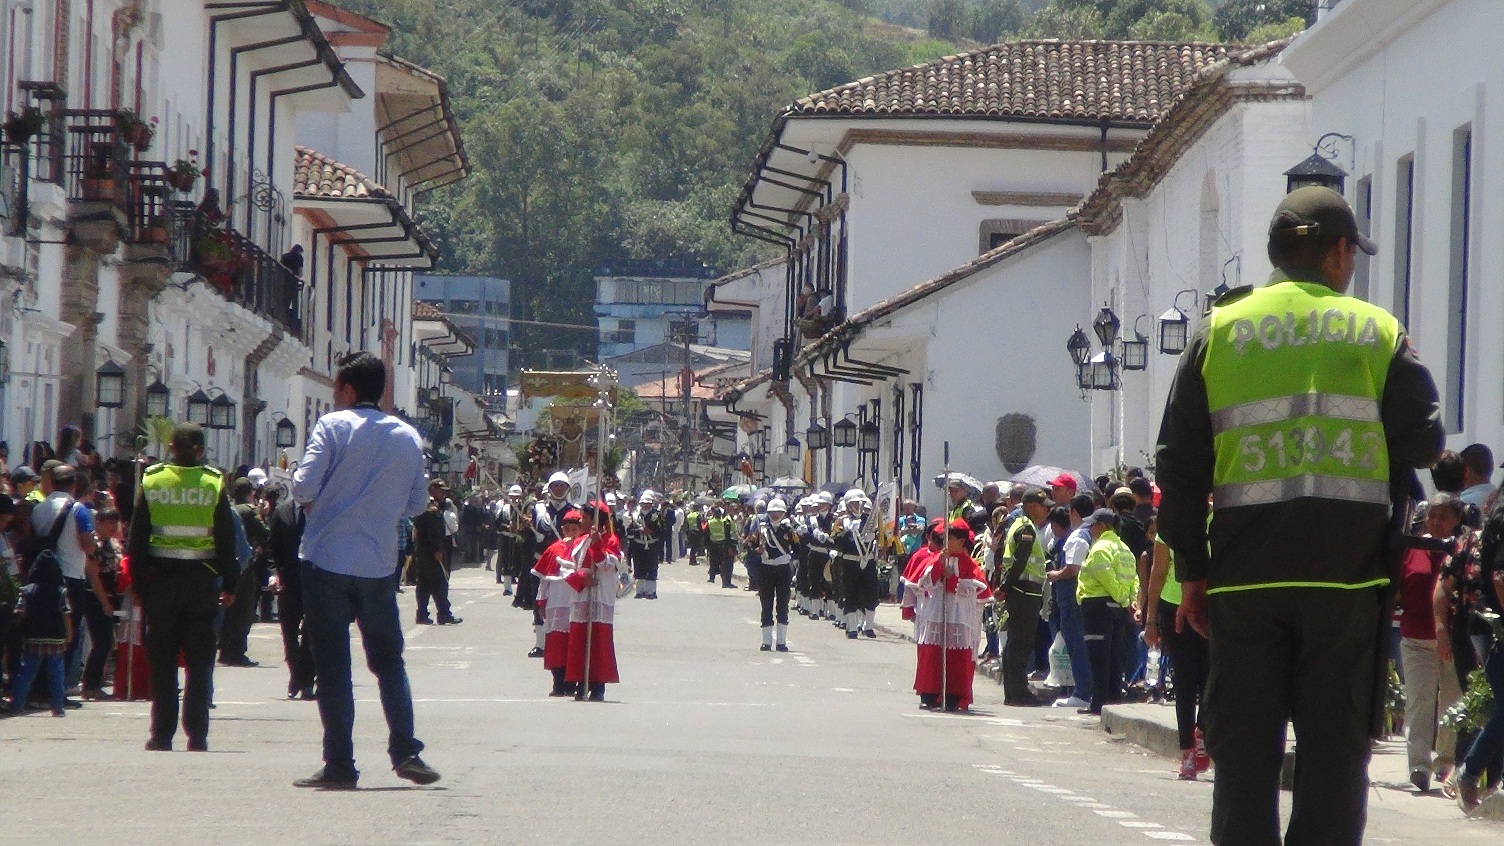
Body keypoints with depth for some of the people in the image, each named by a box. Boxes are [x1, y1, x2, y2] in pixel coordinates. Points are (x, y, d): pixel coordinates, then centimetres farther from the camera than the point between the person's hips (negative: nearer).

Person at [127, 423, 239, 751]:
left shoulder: (151, 482, 0)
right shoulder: (214, 485, -2)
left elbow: (136, 539, 1)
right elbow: (226, 540, -1)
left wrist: (138, 581, 7)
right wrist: (229, 584, 5)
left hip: (161, 579, 1)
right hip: (202, 580, -1)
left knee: (162, 662, 6)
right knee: (199, 663, 4)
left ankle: (162, 735, 4)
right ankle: (197, 736, 0)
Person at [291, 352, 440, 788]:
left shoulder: (332, 426, -7)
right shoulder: (408, 437, 6)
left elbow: (304, 486, -15)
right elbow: (418, 503, 11)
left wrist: (315, 504, 6)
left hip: (327, 561, -3)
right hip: (379, 566, 3)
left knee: (332, 665, 1)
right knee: (388, 660, 14)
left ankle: (339, 765, 0)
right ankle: (405, 751, 4)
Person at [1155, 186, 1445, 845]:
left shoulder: (1221, 330, 7)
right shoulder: (1378, 332, 4)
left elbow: (1179, 464, 4)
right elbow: (1423, 444, -1)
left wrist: (1191, 570, 9)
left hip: (1246, 574, 1)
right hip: (1347, 570, -1)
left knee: (1244, 747, 6)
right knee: (1335, 748, 3)